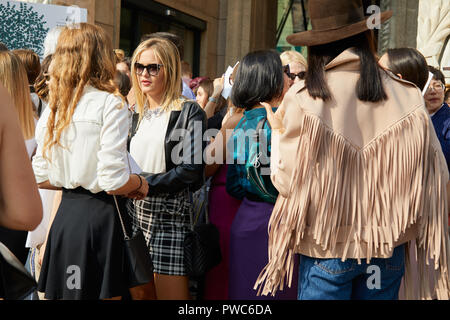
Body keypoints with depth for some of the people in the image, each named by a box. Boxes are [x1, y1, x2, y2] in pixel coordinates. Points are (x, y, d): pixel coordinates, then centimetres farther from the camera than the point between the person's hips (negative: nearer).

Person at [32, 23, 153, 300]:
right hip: (101, 216, -6)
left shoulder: (54, 108, 8)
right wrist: (140, 183, 1)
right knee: (105, 293, 3)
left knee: (68, 293, 14)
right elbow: (114, 181, -18)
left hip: (65, 215, 7)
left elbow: (41, 178, 11)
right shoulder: (110, 104, -12)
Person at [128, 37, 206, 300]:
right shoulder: (135, 113, 16)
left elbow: (190, 170, -13)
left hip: (169, 217, -6)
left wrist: (143, 184, -16)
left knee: (171, 294, -5)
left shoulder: (189, 113, -3)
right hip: (132, 214, 6)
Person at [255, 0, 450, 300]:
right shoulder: (407, 95, -6)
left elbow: (288, 181, -10)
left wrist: (277, 132, 5)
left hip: (328, 247, -2)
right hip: (389, 246, 3)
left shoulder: (304, 98, -13)